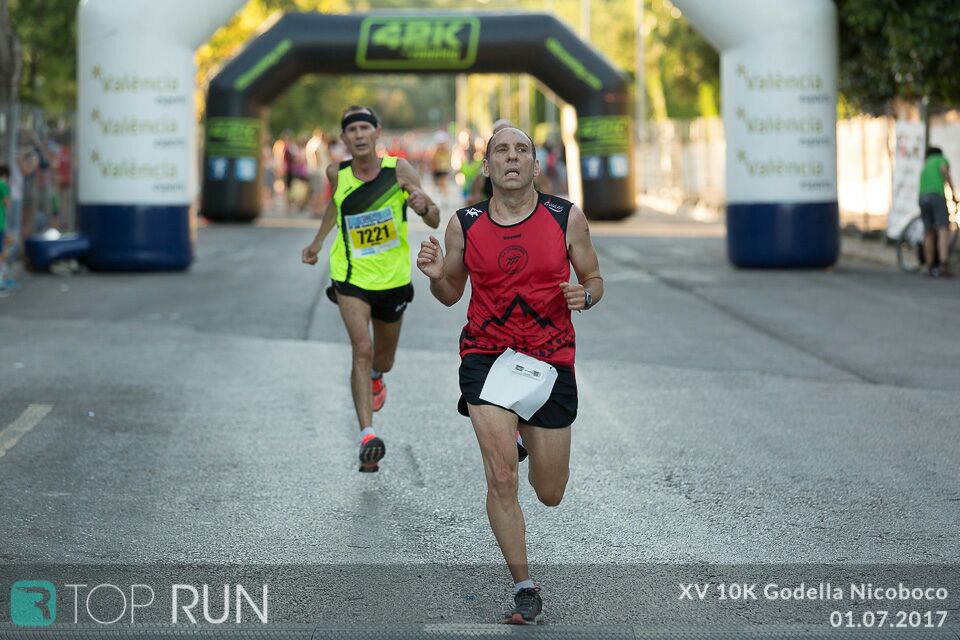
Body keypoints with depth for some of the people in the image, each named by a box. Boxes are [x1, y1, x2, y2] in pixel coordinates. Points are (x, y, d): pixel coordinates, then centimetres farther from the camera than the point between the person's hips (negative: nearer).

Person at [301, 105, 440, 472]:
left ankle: (375, 378, 57)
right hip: (350, 277, -1)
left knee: (383, 361, 18)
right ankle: (367, 436, -26)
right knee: (362, 350, -22)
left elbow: (435, 222, -12)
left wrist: (424, 207, -33)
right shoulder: (337, 174, -6)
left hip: (393, 279, 1)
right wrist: (318, 241, 19)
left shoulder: (399, 170, -13)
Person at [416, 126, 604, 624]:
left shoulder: (567, 218, -2)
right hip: (487, 356, -1)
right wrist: (436, 276, -10)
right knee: (501, 480, -15)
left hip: (550, 361, 1)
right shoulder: (464, 225, 0)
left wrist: (586, 295, -14)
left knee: (550, 493, 11)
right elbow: (451, 294, 13)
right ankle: (524, 591, 0)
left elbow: (593, 279, 9)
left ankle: (522, 438, 47)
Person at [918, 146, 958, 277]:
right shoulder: (942, 160, 17)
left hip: (923, 198, 6)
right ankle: (944, 265, -29)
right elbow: (944, 170, -6)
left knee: (928, 233, 13)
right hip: (937, 195, -6)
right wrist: (953, 192, -8)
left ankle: (930, 267, 15)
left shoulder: (925, 167, 34)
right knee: (943, 230, -13)